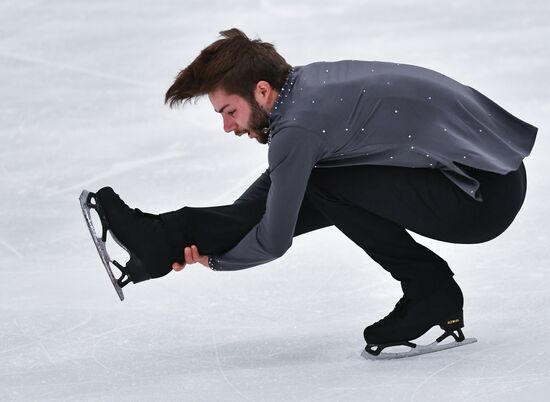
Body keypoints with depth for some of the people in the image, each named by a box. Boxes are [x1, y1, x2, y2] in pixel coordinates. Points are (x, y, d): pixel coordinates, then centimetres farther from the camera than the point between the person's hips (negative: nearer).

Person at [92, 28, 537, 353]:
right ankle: (164, 238, 6)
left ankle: (430, 290, -3)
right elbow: (278, 182, 19)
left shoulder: (297, 125, -20)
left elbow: (274, 241, -12)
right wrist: (201, 235, 12)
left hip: (484, 196, -9)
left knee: (326, 188, -13)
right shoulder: (308, 80, 6)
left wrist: (214, 259, 7)